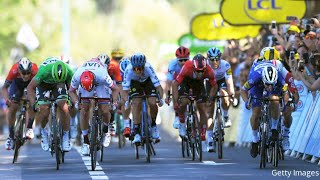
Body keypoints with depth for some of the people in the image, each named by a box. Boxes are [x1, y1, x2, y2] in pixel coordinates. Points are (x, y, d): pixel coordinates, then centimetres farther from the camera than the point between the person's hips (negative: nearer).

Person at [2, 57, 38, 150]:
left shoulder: (35, 71, -40)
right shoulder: (14, 70, -38)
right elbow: (4, 88, -30)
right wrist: (6, 99, -48)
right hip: (17, 83, 0)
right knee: (12, 107, -13)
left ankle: (29, 128, -5)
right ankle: (11, 136, -1)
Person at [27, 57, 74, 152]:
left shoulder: (69, 72, -33)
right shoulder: (44, 70, -40)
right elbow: (30, 87, -29)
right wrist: (34, 105, -36)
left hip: (59, 85, 1)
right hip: (44, 83, -1)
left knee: (64, 107, -20)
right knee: (44, 111, -16)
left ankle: (66, 136, -6)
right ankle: (43, 131, 15)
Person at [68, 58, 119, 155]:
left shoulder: (102, 76, -43)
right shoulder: (77, 77, -38)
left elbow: (115, 89, -26)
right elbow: (71, 91, -17)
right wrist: (76, 102, -35)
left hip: (101, 85, -1)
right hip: (83, 85, 1)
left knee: (105, 110, -14)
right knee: (84, 111, -12)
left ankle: (106, 130, 17)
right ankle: (85, 141, -2)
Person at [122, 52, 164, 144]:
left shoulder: (148, 68, -39)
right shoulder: (129, 70, -37)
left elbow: (158, 85, -40)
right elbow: (125, 90, -34)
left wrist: (161, 98, -52)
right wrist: (126, 101, -49)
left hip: (148, 81, 0)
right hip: (135, 83, 0)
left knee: (152, 103, -18)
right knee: (136, 104, -20)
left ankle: (153, 125, 9)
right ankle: (137, 133, -16)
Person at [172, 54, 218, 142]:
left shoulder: (209, 71, -35)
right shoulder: (187, 68, -41)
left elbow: (214, 86, -19)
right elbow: (175, 84, -35)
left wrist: (210, 100, -29)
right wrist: (175, 102, -40)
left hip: (198, 83, 2)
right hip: (185, 81, -2)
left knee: (203, 109, -6)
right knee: (183, 102, -26)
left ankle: (203, 137, 1)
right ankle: (182, 123, 2)